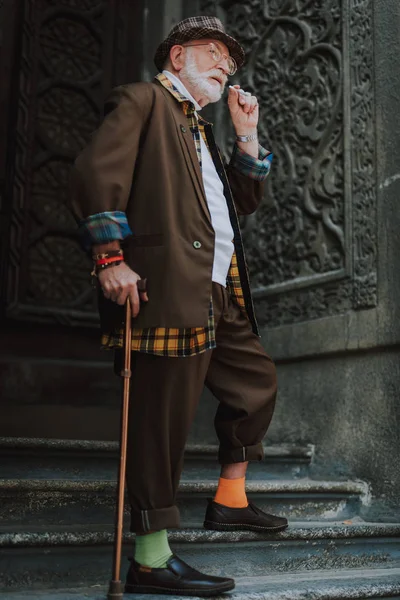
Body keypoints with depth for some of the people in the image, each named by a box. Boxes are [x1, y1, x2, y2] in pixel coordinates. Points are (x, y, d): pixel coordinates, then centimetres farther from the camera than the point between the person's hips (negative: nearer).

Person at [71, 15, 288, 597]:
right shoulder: (143, 100, 2)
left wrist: (246, 136, 17)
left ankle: (230, 500, 32)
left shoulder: (200, 130, 28)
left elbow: (245, 200, 27)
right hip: (171, 289, -10)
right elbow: (96, 172, -11)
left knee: (257, 382, 18)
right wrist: (110, 258, -19)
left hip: (220, 294, 10)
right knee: (164, 419, -7)